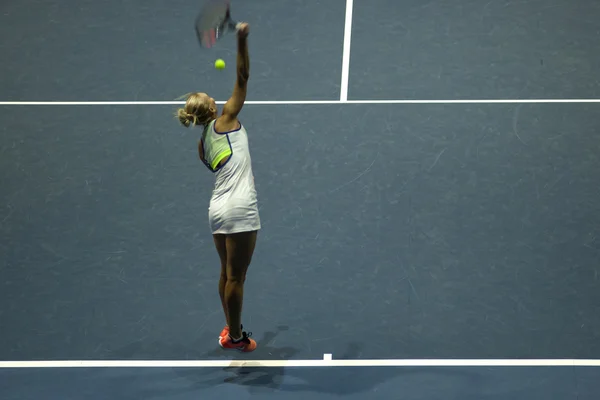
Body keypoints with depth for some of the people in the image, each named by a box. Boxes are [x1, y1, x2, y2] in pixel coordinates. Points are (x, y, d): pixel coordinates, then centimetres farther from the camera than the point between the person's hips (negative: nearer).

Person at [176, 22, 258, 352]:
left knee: (227, 273, 18)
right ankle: (235, 337, 9)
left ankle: (230, 329, 28)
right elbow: (242, 78, -6)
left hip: (217, 209, 7)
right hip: (240, 209, -7)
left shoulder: (202, 145, 13)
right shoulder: (225, 121, -3)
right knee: (236, 277, 1)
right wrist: (242, 40, -8)